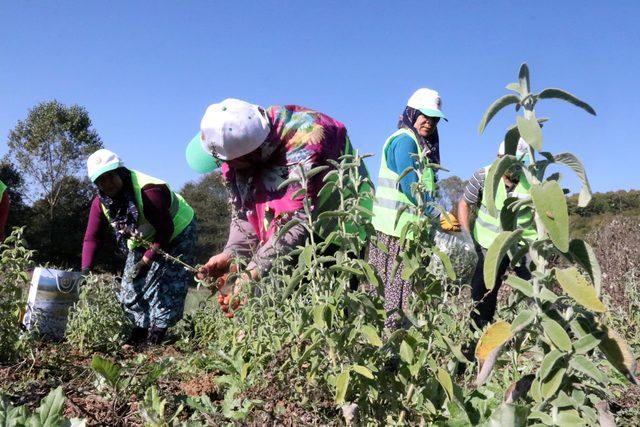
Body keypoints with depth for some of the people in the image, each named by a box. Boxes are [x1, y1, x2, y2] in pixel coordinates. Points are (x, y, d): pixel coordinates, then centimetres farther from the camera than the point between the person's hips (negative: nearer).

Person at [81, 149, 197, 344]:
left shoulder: (149, 192, -36)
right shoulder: (100, 203, -14)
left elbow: (166, 231, -32)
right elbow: (91, 237, -14)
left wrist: (146, 261, -32)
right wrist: (85, 269, -28)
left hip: (177, 233, -7)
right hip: (143, 241, 7)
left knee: (167, 287, -14)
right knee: (130, 288, 6)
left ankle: (156, 336, -4)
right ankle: (139, 331, 20)